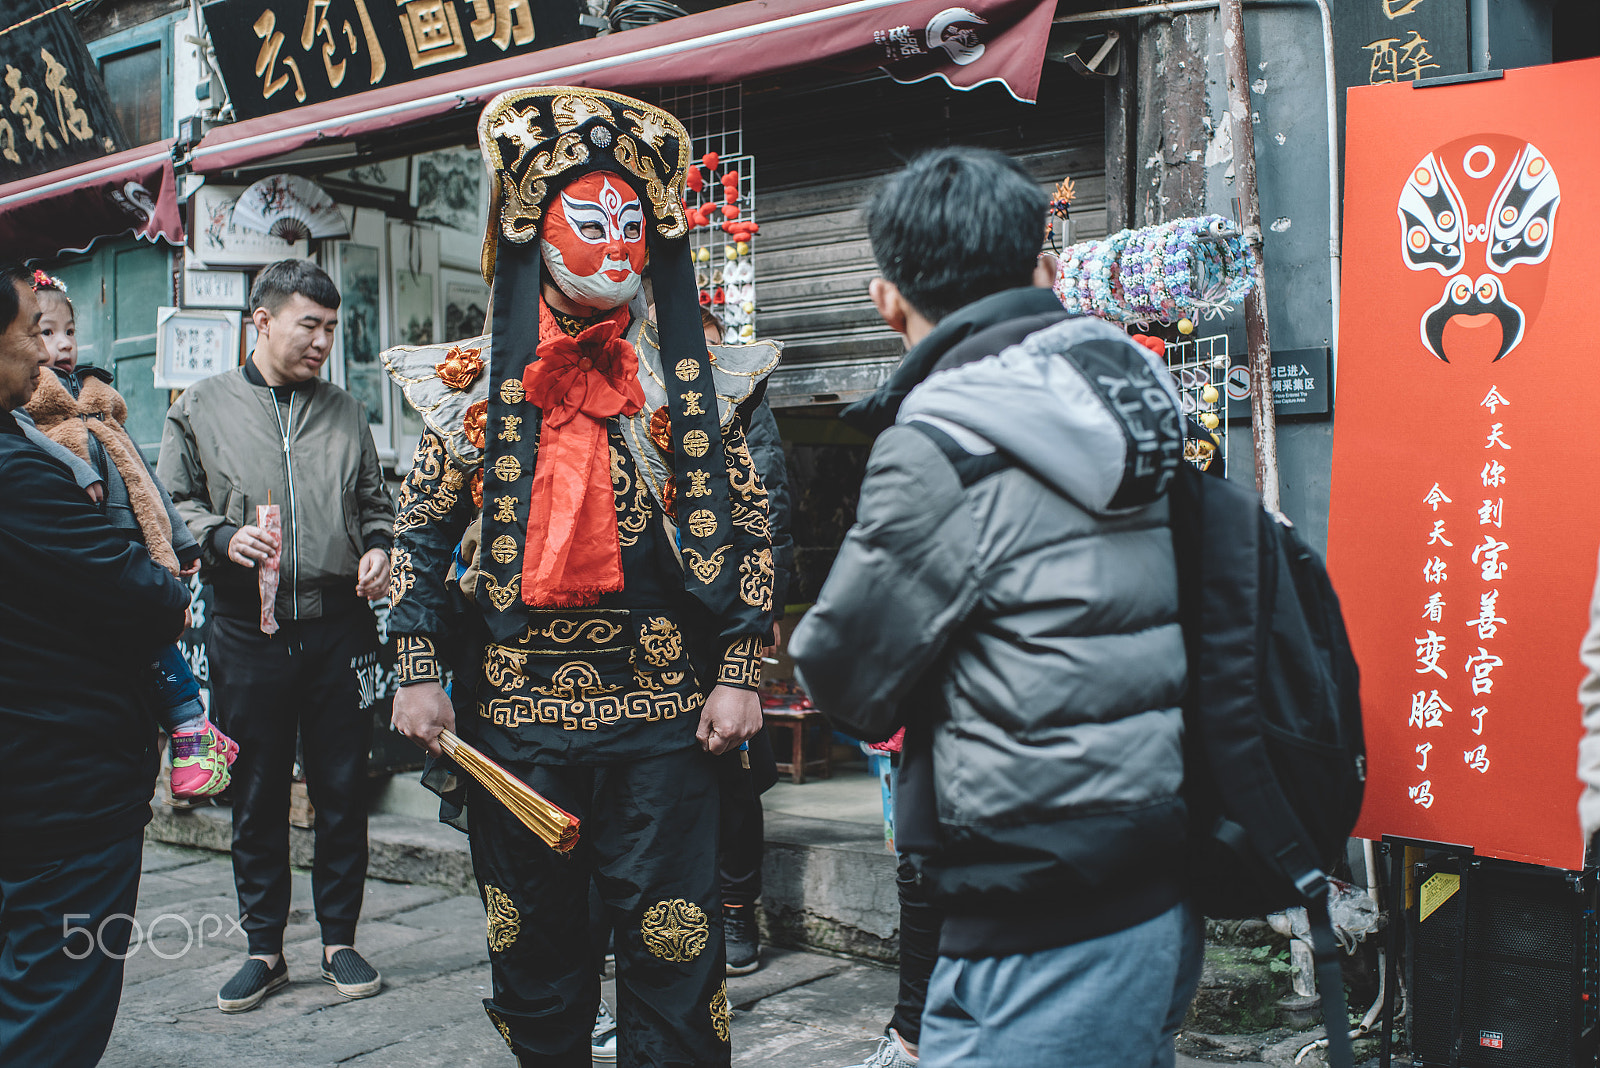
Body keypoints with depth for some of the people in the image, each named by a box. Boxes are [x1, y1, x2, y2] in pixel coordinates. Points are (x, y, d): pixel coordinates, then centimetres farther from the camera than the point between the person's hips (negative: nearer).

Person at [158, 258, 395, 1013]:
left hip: (338, 629, 2)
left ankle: (338, 939, 22)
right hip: (248, 633, -1)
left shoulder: (345, 412, 12)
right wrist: (222, 537, -13)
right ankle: (264, 948, 22)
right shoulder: (203, 407, 6)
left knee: (343, 792, 7)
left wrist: (377, 547, -2)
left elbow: (374, 503, 18)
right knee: (257, 796, 8)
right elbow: (171, 505, 5)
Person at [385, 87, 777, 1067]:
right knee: (533, 949, 14)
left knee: (672, 949, 4)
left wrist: (739, 675, -4)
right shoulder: (475, 382, 6)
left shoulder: (696, 382, 3)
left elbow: (748, 532, 3)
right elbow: (420, 534, 8)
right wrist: (419, 672, 1)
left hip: (664, 715, -1)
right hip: (512, 714, 2)